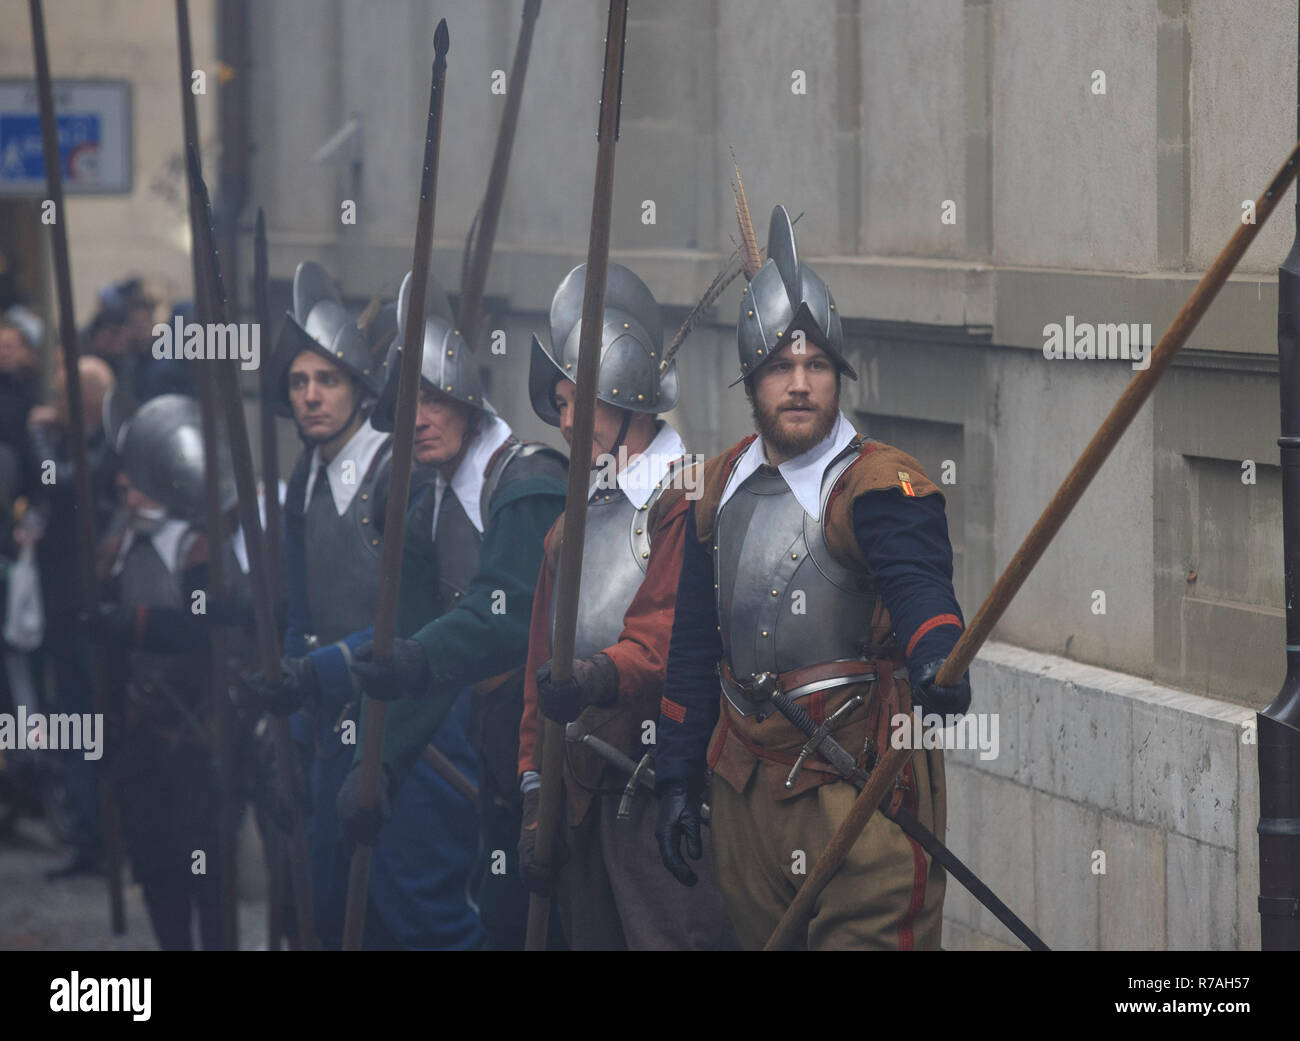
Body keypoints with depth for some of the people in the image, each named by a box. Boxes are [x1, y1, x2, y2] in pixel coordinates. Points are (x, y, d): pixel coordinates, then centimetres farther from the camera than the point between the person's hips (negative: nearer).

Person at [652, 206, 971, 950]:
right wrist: (678, 778, 14)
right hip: (745, 789, 6)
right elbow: (694, 645, 17)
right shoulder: (721, 490, 11)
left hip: (861, 790, -6)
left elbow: (918, 583, -29)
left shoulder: (880, 484, -9)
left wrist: (936, 660, -50)